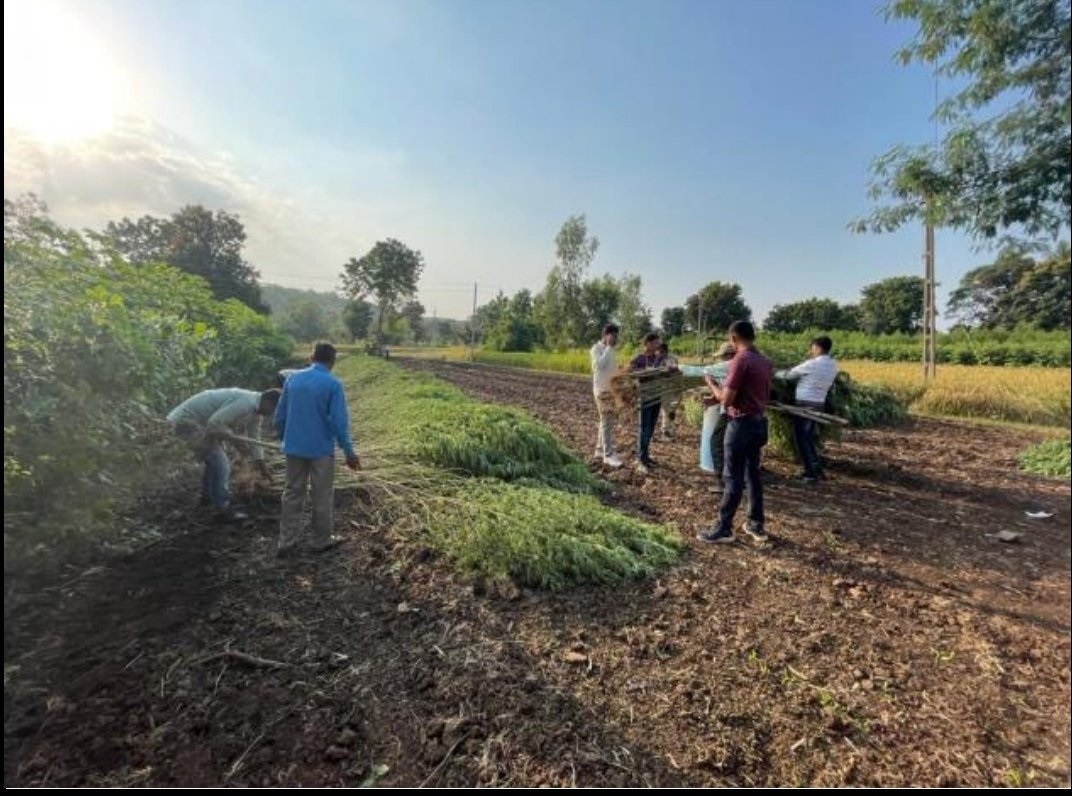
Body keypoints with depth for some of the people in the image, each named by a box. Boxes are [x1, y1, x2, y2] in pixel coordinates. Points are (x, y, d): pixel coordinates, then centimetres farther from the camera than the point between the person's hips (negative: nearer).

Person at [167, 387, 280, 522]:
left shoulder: (256, 409, 5)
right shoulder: (246, 403, -27)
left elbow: (254, 438, 16)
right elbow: (215, 422, -32)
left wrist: (263, 467, 22)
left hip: (200, 421, 11)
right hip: (187, 420, -11)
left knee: (215, 459, 26)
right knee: (220, 464, -11)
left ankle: (208, 496, 45)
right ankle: (223, 510, -2)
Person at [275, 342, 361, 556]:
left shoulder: (293, 379, 3)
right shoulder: (333, 384, -13)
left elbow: (280, 415, 8)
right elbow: (339, 421, -15)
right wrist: (349, 452, -7)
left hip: (294, 448, 5)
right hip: (321, 449, -4)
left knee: (292, 494, 14)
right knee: (322, 497, 9)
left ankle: (286, 542, 19)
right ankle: (322, 541, 21)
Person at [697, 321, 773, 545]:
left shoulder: (740, 360, -18)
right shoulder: (764, 361, 9)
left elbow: (726, 399, -19)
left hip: (742, 424, -8)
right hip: (759, 422, 8)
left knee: (733, 478, -2)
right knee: (753, 474, 16)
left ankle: (724, 529, 6)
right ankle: (756, 525, 23)